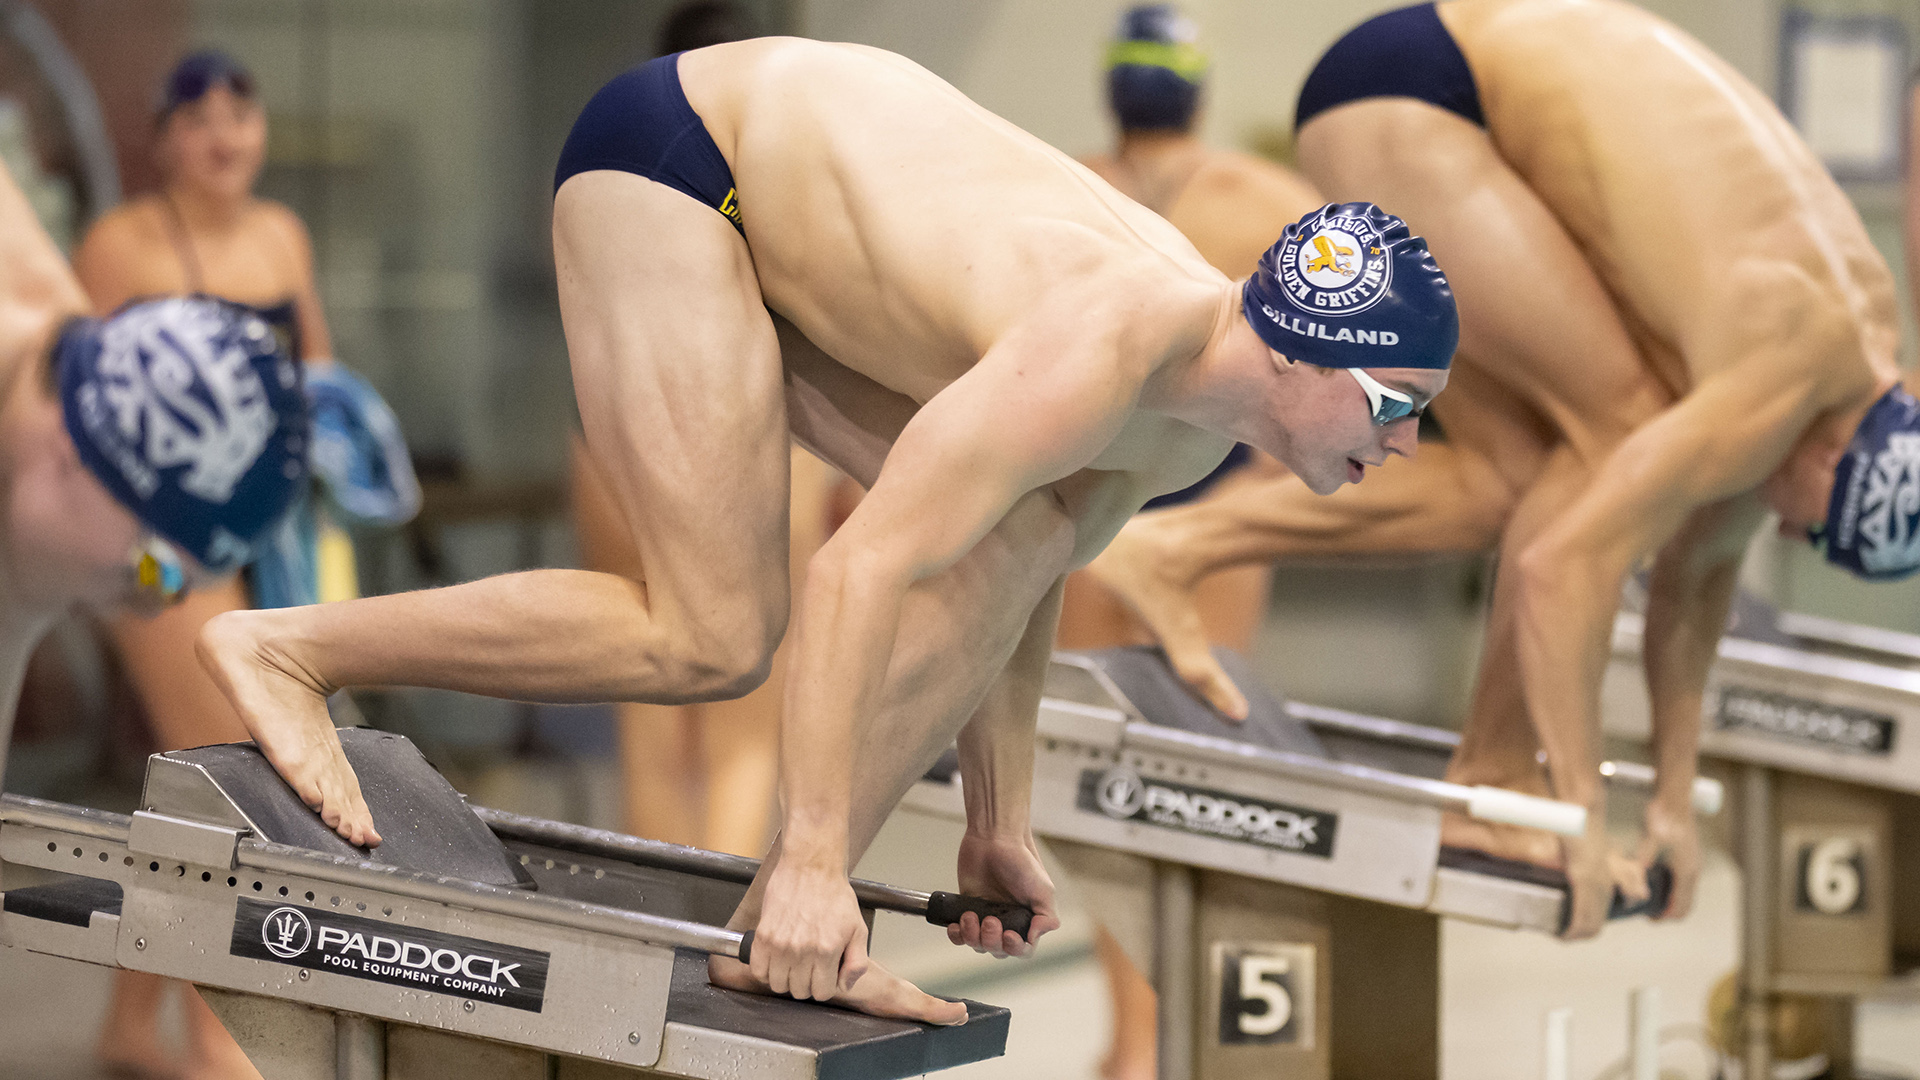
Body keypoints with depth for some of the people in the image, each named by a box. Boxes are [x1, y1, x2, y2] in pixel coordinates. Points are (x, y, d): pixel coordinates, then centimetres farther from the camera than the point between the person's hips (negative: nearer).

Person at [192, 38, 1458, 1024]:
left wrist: (1000, 826, 17)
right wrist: (816, 851, -34)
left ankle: (776, 930, -4)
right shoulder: (1104, 352, -32)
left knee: (1018, 537, -4)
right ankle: (288, 645, -6)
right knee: (712, 637, -16)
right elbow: (864, 569, -36)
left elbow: (1022, 569, 13)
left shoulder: (1198, 427, -3)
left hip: (778, 235, 9)